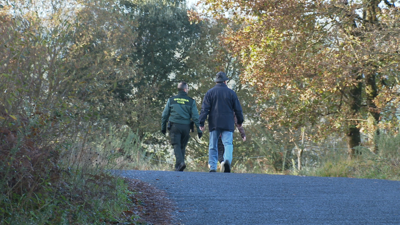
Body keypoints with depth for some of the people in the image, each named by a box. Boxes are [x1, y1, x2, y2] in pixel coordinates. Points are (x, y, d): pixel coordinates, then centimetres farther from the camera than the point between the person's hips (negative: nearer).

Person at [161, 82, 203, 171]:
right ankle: (178, 166, 11)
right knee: (182, 147, 11)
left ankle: (180, 162, -26)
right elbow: (195, 116, -1)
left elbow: (164, 115, 9)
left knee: (176, 146, -5)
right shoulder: (191, 101, 4)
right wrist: (199, 129, 2)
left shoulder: (171, 100, 8)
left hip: (174, 126, 0)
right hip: (186, 127, 1)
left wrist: (163, 127, 18)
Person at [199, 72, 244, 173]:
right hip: (228, 124, -1)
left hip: (214, 124, 1)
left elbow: (204, 109, -2)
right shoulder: (231, 93, 5)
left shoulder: (210, 92, 4)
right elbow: (238, 109, 9)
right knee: (228, 143, -5)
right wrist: (240, 121, 22)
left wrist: (201, 123, -1)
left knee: (213, 146, 6)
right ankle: (227, 160, -31)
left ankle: (212, 167, 3)